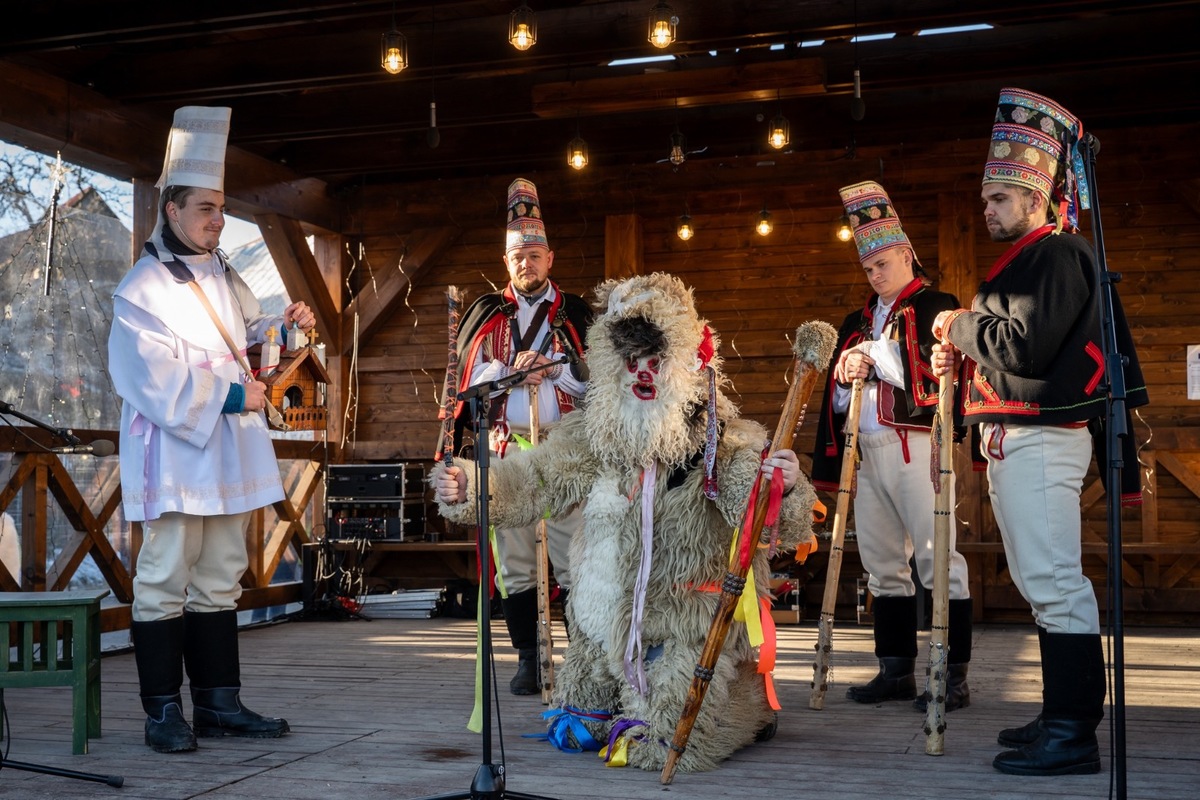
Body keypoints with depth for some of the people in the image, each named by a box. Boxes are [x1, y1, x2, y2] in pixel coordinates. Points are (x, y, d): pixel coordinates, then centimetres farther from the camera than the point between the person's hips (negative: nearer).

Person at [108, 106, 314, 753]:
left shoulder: (221, 275, 14)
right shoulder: (142, 288, -7)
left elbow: (244, 332, 27)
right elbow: (153, 378, -14)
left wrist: (282, 326, 7)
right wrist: (229, 395, -15)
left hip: (226, 451, 7)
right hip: (173, 453, -7)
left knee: (220, 577, 9)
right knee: (165, 579, -4)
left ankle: (219, 702, 15)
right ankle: (163, 712, 3)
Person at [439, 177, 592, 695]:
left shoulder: (575, 314, 11)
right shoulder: (487, 314, 13)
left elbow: (595, 379, 2)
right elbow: (472, 377, 3)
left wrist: (549, 366, -12)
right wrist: (515, 370, -13)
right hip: (506, 450, 1)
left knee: (575, 561, -3)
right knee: (514, 563, 4)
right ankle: (528, 659, 13)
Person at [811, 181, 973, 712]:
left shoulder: (934, 308, 3)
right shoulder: (859, 322, 23)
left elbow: (933, 373, -12)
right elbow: (836, 393, 22)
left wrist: (874, 355, -10)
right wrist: (845, 374, 1)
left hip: (915, 445, -7)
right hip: (867, 450, 7)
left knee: (937, 559, -8)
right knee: (882, 565, 8)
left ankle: (954, 677, -4)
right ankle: (896, 671, 15)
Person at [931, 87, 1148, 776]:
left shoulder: (1057, 256, -11)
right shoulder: (1027, 259, 22)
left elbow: (1026, 345, -22)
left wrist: (962, 326, -6)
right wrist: (962, 354, 8)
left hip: (1039, 441, -11)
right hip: (1016, 440, 11)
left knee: (1055, 582, -10)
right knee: (1043, 582, 14)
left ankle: (1073, 737, -7)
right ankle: (1063, 716, 22)